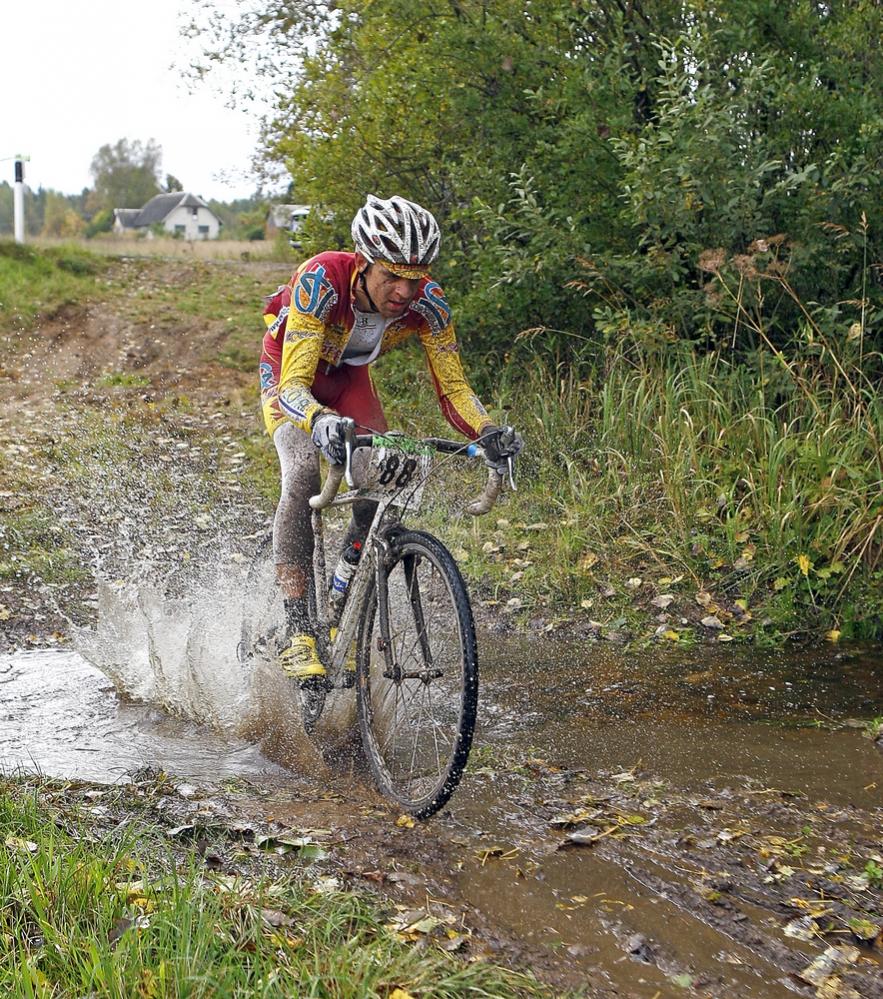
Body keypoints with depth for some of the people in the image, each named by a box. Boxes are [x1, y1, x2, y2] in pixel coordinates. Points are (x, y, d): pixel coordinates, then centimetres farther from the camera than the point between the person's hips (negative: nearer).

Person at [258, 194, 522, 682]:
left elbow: (453, 387, -21)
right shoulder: (321, 280, -38)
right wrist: (321, 422, -64)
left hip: (350, 376, 4)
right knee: (304, 474, -28)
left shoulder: (426, 303, -28)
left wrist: (487, 432, -40)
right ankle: (296, 632, -27)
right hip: (289, 368, -3)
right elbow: (294, 385, -43)